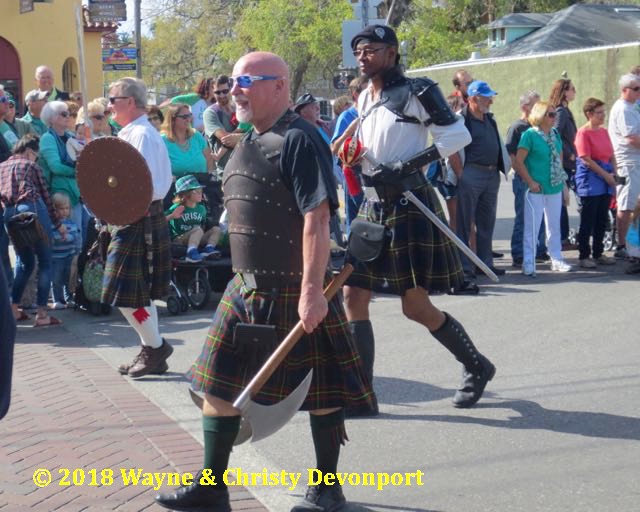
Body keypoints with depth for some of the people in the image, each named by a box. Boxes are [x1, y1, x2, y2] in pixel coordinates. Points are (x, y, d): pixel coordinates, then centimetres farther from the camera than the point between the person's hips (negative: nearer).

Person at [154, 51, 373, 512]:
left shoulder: (299, 140, -14)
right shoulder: (247, 143, 14)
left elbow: (317, 218, -22)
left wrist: (312, 289, -27)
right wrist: (246, 280, 18)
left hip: (295, 290, -9)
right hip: (247, 287, 9)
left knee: (320, 389, 4)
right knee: (218, 382, 9)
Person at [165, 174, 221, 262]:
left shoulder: (201, 209, 10)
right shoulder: (176, 208, -9)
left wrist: (203, 238, 10)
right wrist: (172, 216, -31)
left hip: (196, 240, 6)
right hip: (178, 240, -6)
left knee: (216, 229, -7)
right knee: (198, 230, -32)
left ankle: (209, 248, -29)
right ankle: (191, 252, -50)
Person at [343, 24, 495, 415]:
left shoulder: (416, 93, -9)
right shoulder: (364, 100, 14)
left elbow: (458, 134, -14)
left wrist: (410, 163, -21)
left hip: (409, 204, -8)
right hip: (374, 205, 8)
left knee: (416, 306, -5)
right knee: (354, 296, -1)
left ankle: (478, 368, 18)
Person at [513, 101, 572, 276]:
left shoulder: (555, 135, 10)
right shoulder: (530, 135, -10)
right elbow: (518, 162, -13)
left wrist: (561, 177, 10)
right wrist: (531, 182, -15)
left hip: (555, 188, 6)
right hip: (536, 190, -6)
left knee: (554, 225, 14)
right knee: (532, 227, -4)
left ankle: (556, 260, 23)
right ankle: (528, 263, 0)